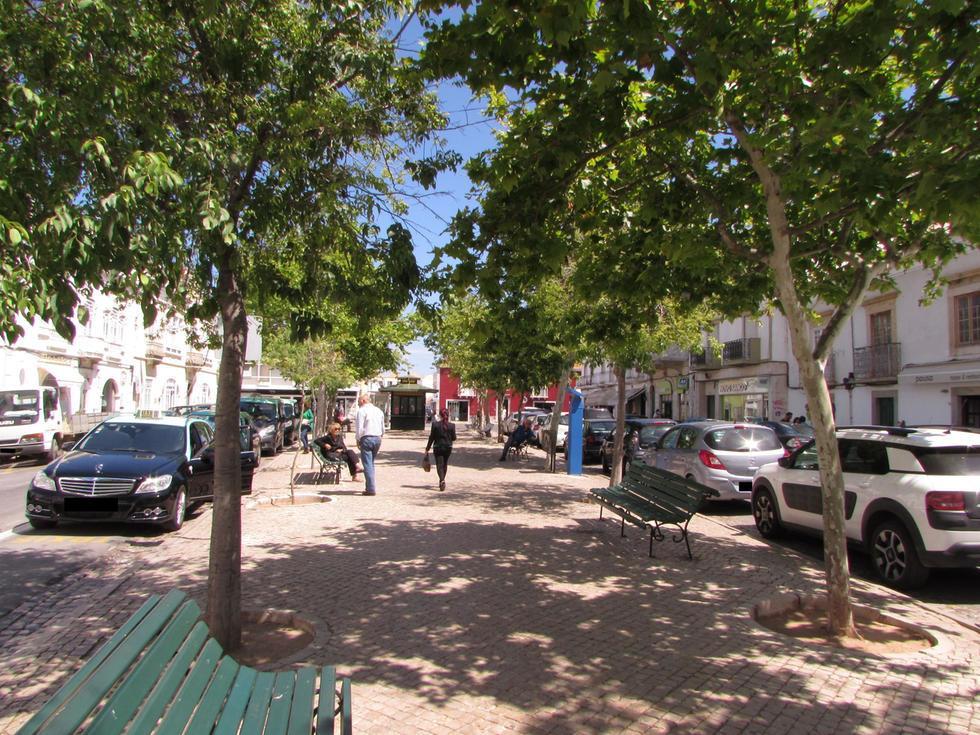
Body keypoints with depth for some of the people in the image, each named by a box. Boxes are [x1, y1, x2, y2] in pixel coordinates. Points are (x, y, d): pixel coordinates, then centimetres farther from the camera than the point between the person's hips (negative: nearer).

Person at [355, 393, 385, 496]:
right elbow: (383, 427, 17)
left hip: (367, 438, -7)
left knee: (368, 464, -5)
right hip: (377, 438, 7)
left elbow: (359, 427, -11)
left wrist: (358, 440, -1)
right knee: (371, 463, 18)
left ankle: (371, 489, -8)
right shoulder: (378, 410, 15)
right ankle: (370, 486, 20)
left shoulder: (362, 410, -6)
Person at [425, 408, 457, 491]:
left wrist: (427, 449, 3)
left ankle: (442, 480, -23)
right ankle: (442, 480, 30)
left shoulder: (435, 424, -9)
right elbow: (454, 438, -1)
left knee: (439, 465, -1)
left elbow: (431, 438, -6)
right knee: (445, 464, 20)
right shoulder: (452, 425, -6)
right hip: (448, 447, 2)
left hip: (438, 447, -2)